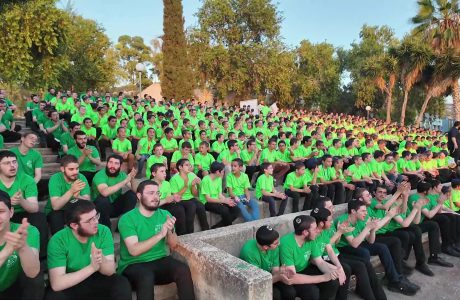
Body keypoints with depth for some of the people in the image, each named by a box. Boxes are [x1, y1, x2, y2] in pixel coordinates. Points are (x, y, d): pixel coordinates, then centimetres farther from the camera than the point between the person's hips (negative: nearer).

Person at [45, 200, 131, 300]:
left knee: (122, 285, -27)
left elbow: (110, 271, -18)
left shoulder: (103, 232, -15)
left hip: (97, 280, 1)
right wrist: (91, 267, -40)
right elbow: (56, 284, -29)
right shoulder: (58, 241, -21)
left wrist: (102, 260, -41)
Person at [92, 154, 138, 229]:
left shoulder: (122, 175, -6)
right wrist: (125, 181, -39)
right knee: (103, 199, -35)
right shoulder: (100, 175, -20)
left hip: (116, 205, 4)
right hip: (101, 206, -4)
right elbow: (105, 192, -40)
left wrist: (132, 179, -35)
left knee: (132, 194, -18)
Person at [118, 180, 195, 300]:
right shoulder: (127, 219, -10)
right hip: (134, 264, -4)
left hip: (160, 261, 4)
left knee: (183, 270, -23)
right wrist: (160, 234, -29)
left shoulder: (164, 214, 3)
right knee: (147, 277, -36)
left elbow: (173, 246, 1)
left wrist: (170, 231, -20)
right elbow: (134, 250, -21)